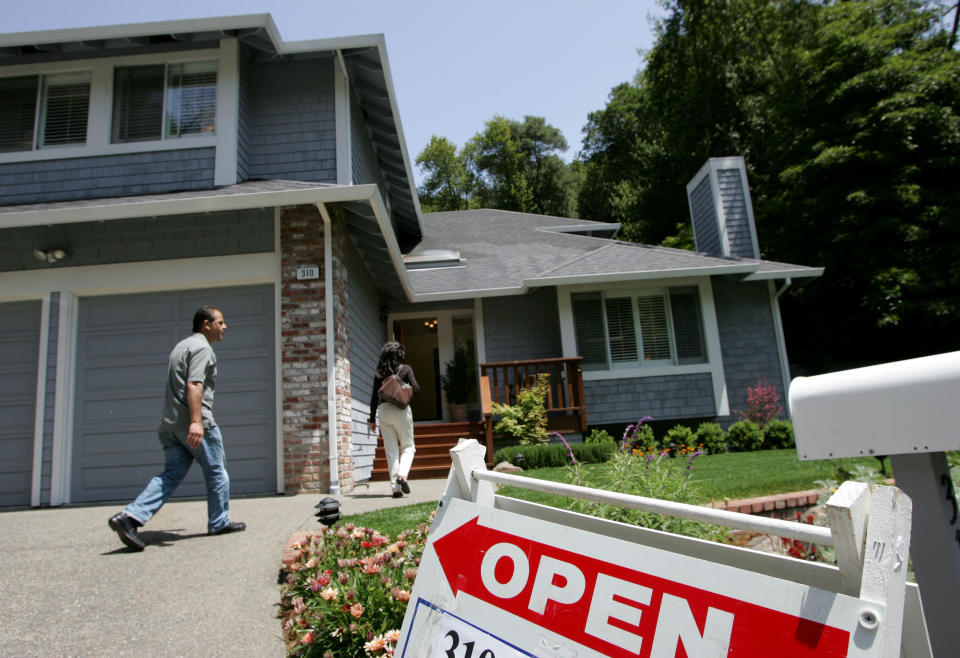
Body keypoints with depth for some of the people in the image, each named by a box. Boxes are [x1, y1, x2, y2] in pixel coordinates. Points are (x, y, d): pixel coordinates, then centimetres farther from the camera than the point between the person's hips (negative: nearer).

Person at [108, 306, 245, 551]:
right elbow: (194, 385, -22)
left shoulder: (181, 346, 23)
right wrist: (196, 421, -30)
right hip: (193, 423, -9)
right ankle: (219, 522, 16)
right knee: (215, 471, 6)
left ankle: (131, 516, -8)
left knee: (171, 475, 6)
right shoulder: (201, 347, -9)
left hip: (170, 423, 9)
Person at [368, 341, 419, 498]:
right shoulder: (405, 369, 2)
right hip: (401, 409, -2)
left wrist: (372, 419, 12)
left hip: (383, 410, 3)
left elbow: (374, 397, 7)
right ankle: (402, 475, -16)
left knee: (391, 450, 6)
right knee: (408, 446, 10)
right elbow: (415, 388, -8)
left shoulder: (379, 373, 9)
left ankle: (395, 487, 2)